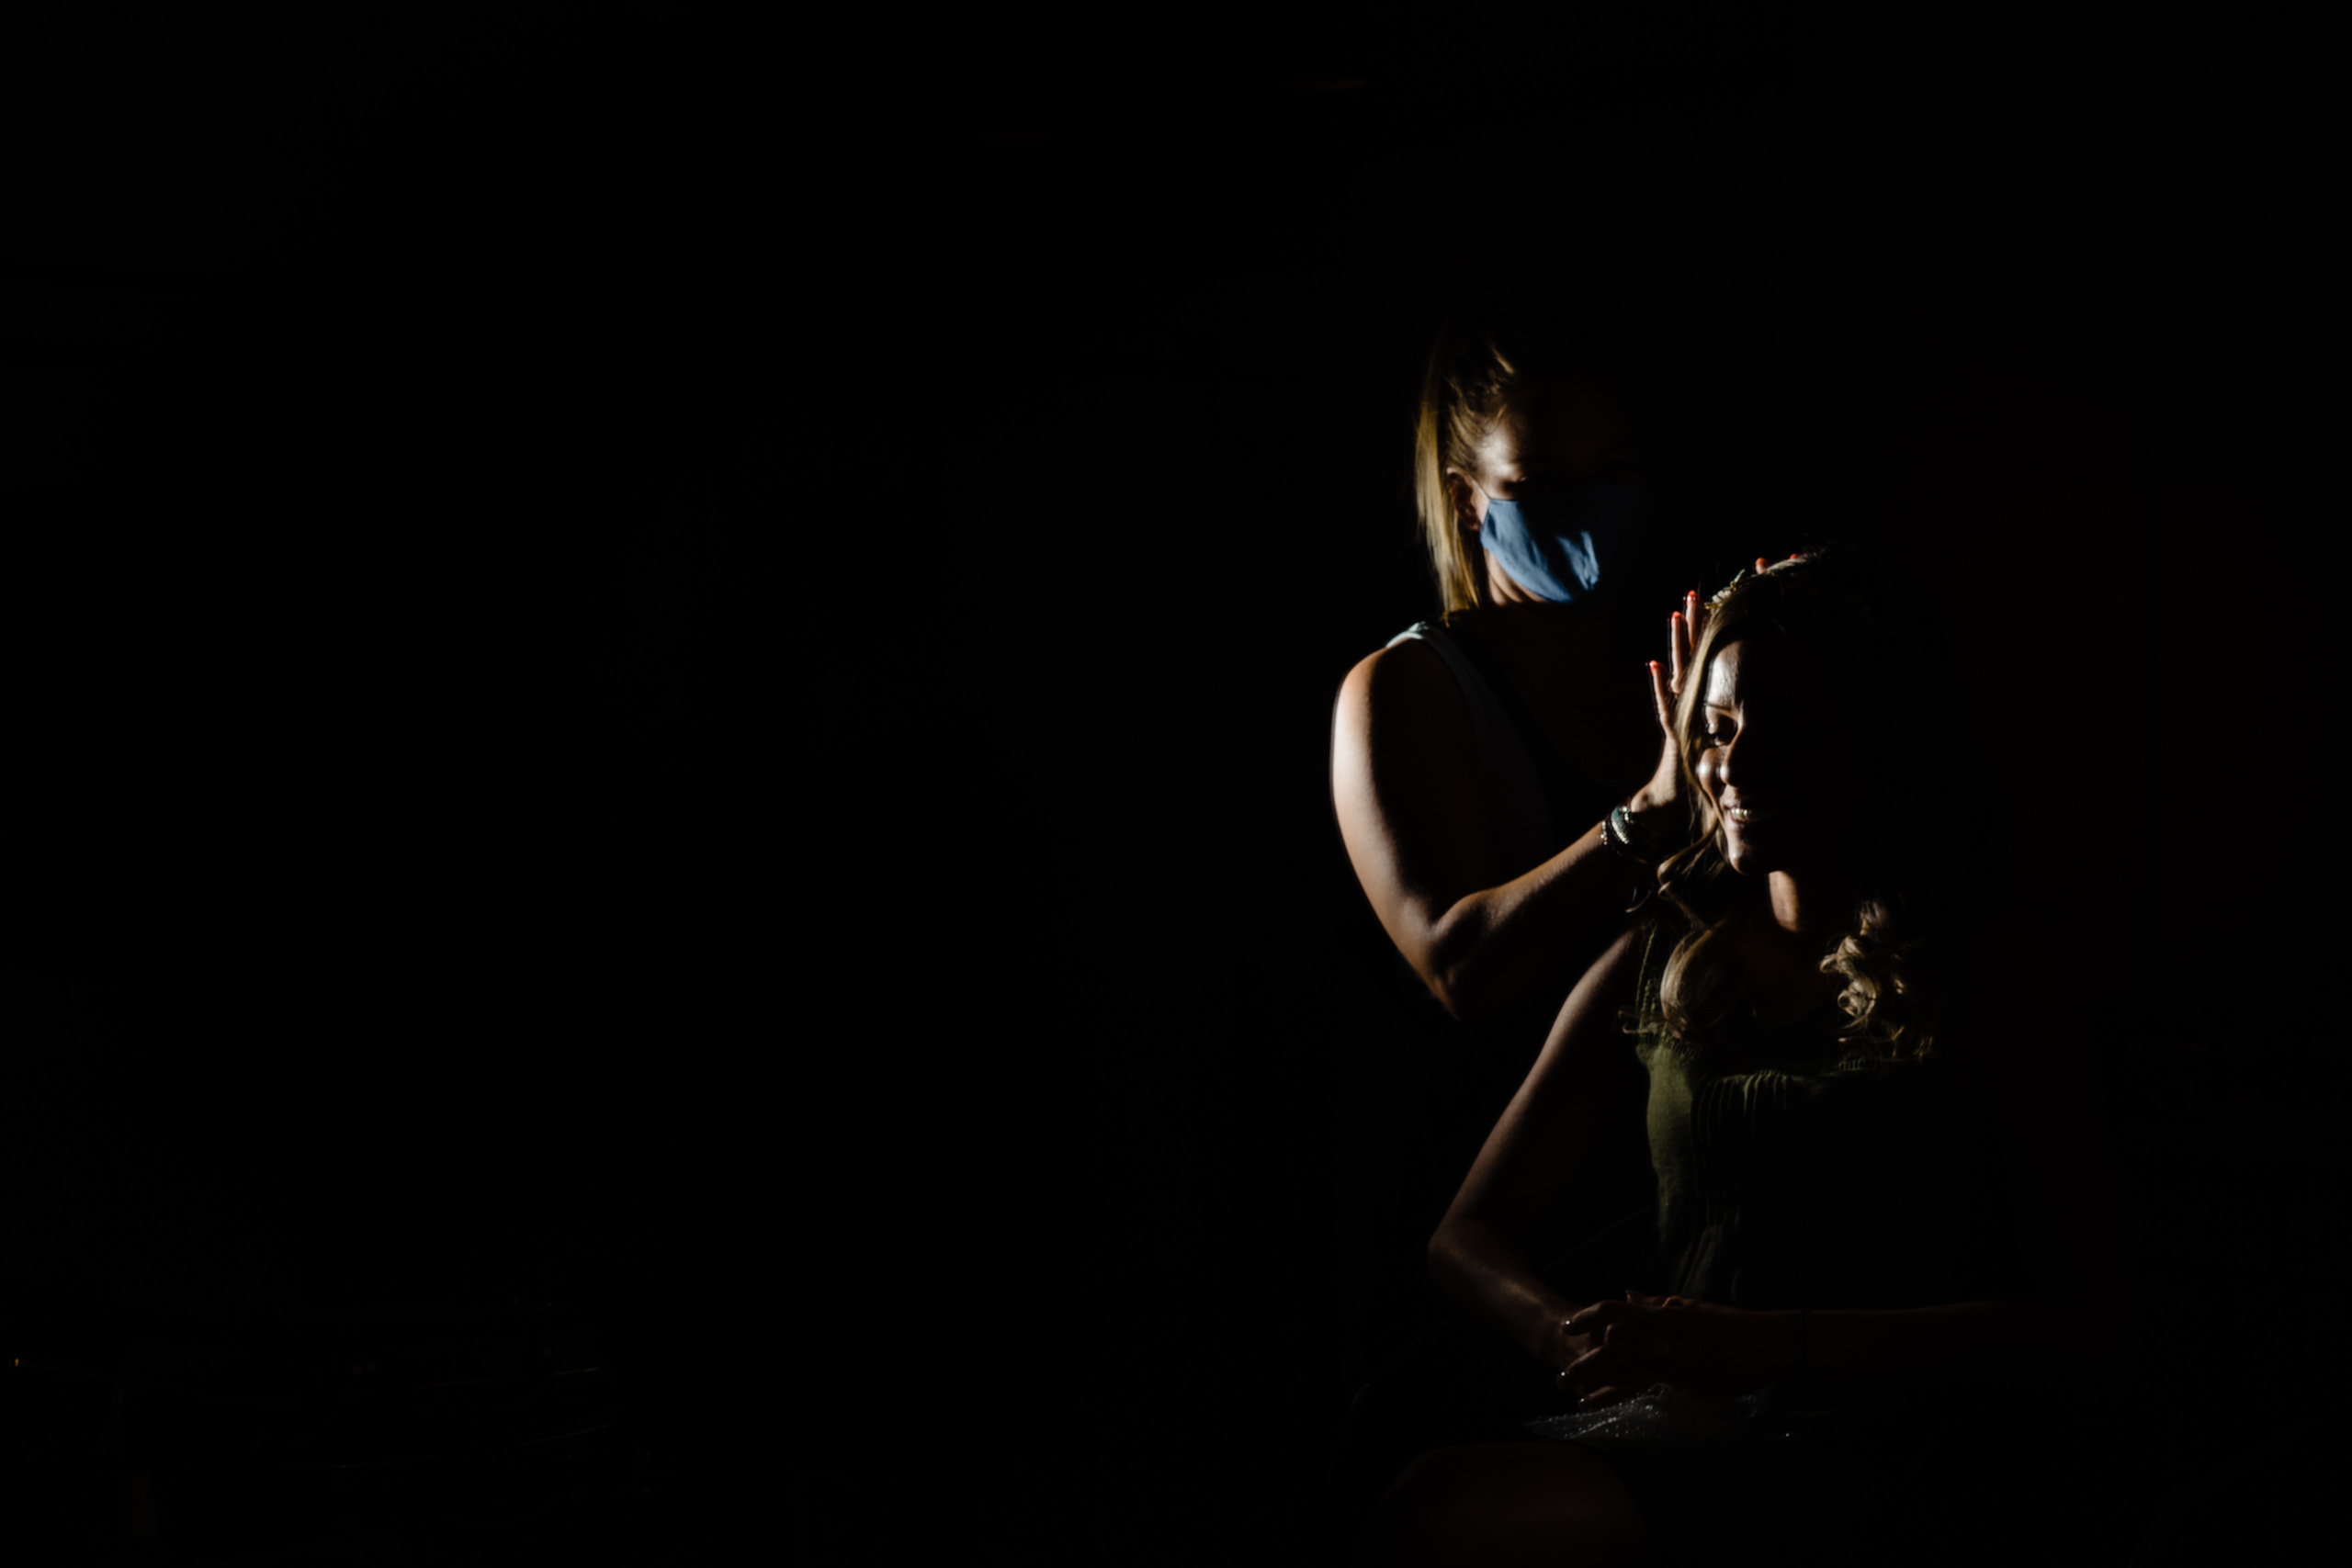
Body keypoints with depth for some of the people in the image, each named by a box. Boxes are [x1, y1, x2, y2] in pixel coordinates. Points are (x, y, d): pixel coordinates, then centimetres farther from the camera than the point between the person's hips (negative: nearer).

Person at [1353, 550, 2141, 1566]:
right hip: (1667, 1422, 4)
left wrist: (1768, 1342, -18)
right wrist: (1562, 1331, -10)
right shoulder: (1657, 965, 15)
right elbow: (1468, 1234, 16)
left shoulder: (1985, 970, 2)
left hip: (1884, 1453, -4)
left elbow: (2092, 1329, -6)